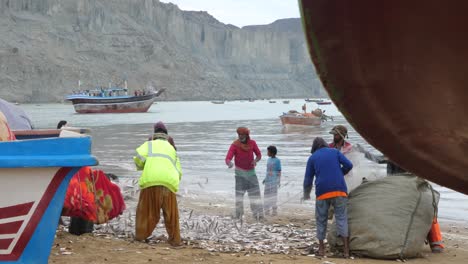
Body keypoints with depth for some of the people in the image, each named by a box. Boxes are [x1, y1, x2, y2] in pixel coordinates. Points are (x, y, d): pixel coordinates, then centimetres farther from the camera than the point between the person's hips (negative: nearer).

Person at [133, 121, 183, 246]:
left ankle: (140, 235, 22)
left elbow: (139, 157, -2)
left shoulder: (149, 144, 17)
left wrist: (141, 166, 18)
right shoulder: (172, 149, 26)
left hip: (150, 182, -2)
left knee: (146, 210, 15)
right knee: (171, 213, 15)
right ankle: (175, 239, 18)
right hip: (169, 183, 2)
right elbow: (178, 173, 20)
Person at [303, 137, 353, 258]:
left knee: (321, 219, 12)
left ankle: (321, 249, 12)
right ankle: (346, 250, -9)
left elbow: (308, 179, 11)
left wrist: (306, 195, 26)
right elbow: (348, 165, 0)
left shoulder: (312, 158, 11)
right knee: (341, 217, 0)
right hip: (339, 190, 0)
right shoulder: (334, 151, 12)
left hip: (322, 192, 0)